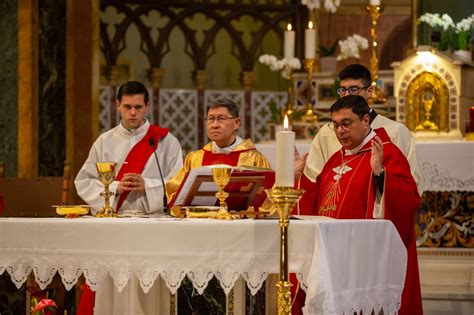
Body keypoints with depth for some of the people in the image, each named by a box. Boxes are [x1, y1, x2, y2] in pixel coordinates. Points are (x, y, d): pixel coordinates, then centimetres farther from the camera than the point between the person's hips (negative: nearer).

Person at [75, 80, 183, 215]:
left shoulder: (166, 141, 9)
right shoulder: (104, 141, 12)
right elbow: (83, 182, 9)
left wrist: (146, 186, -12)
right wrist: (116, 188, -7)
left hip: (153, 219, -1)